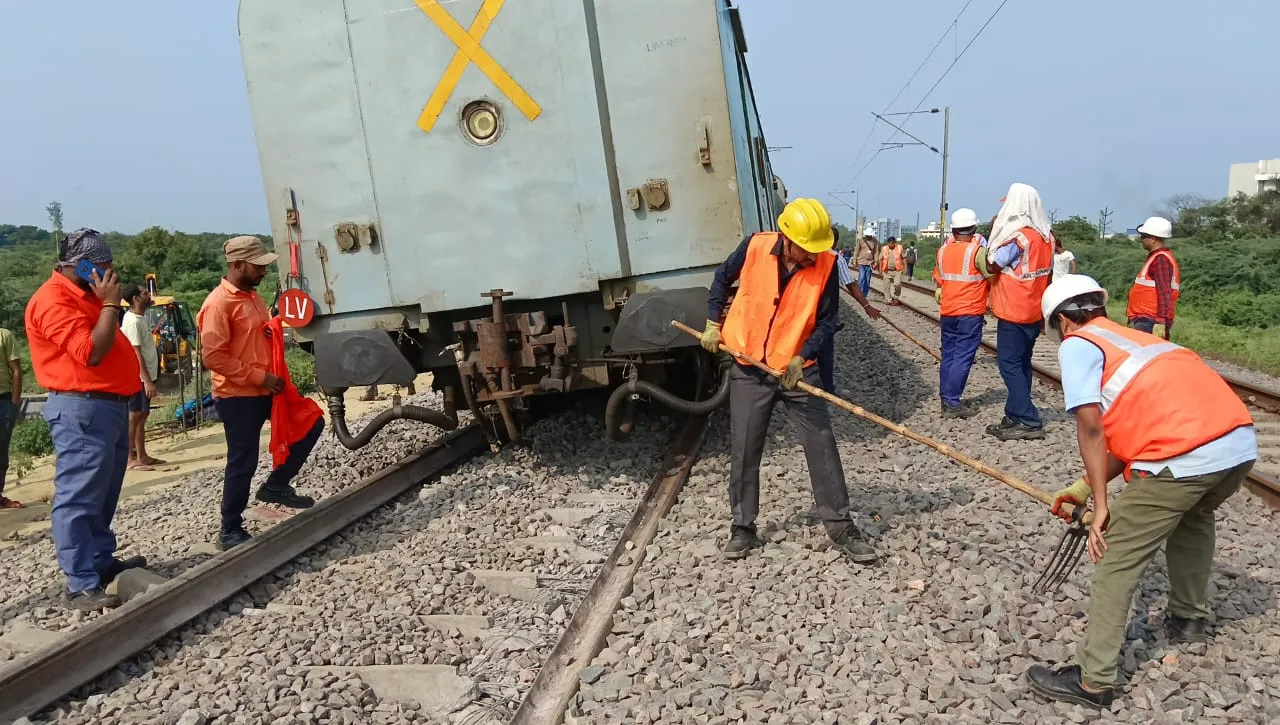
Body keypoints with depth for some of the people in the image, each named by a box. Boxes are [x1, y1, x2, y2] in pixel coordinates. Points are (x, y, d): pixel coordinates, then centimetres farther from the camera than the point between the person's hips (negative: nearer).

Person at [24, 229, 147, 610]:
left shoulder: (85, 294, 18)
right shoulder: (53, 299, -14)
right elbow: (91, 352, -23)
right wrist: (110, 304, -18)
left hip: (109, 404, 11)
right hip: (82, 410, -11)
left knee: (103, 496, 18)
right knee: (78, 498, -8)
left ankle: (102, 561, 29)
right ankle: (81, 585, -7)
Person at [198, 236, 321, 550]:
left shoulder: (253, 296, 13)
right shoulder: (219, 303, -15)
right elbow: (213, 357, -22)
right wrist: (259, 377, -21)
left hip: (265, 390, 9)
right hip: (238, 397, -9)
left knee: (311, 424, 10)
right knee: (242, 463, -2)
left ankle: (275, 486, 20)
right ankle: (230, 531, 13)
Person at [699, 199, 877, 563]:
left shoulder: (826, 264, -12)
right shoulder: (755, 247, -12)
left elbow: (826, 321, -5)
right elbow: (722, 279, 8)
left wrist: (802, 357, -18)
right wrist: (714, 323, 4)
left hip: (797, 369, 0)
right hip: (749, 368, 0)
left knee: (822, 446, 1)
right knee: (744, 451, 6)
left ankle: (840, 527, 13)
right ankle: (743, 527, 21)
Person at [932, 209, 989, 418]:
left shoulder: (943, 250, 6)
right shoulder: (977, 250, -12)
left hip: (947, 312, 6)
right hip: (971, 312, -6)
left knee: (948, 356, 13)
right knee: (963, 357, -4)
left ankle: (946, 400, 17)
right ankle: (952, 402, -6)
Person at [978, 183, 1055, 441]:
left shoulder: (1017, 236, -18)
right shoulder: (1046, 237, 8)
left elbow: (991, 266, -12)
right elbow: (1048, 273, 13)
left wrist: (992, 233, -3)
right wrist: (1044, 306, 21)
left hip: (1013, 312, -8)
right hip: (1034, 312, 8)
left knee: (1009, 363, -5)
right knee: (1021, 363, 13)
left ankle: (1029, 422, -9)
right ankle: (1015, 416, 18)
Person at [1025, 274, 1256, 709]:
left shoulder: (1078, 343, 6)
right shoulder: (1132, 338, 29)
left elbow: (1091, 428, -5)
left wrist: (1101, 505, 0)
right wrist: (1085, 488, 27)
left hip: (1184, 457, -8)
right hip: (1241, 443, 9)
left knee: (1116, 559, 3)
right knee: (1193, 516, 36)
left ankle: (1092, 681, 7)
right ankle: (1189, 619, 50)